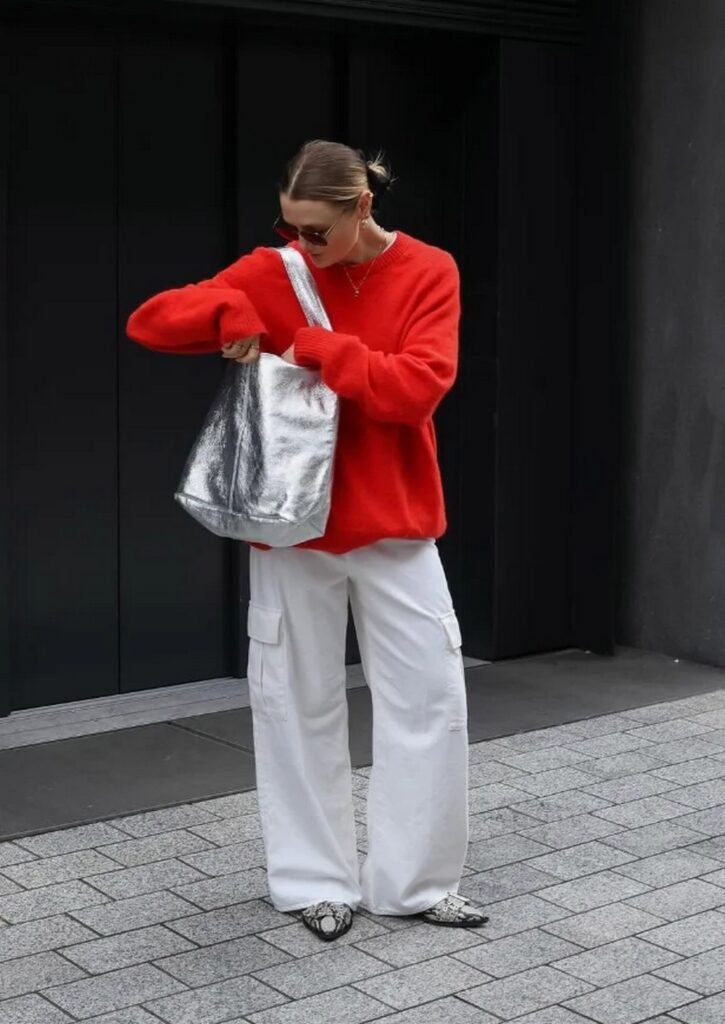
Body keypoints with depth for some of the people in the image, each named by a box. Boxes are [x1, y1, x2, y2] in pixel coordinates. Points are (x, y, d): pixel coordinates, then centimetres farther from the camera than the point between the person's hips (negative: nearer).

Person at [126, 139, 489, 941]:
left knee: (429, 699, 2)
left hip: (393, 526, 0)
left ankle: (415, 881, 17)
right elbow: (148, 321, -5)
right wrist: (227, 313, -22)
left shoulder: (427, 274, -4)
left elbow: (418, 386, -17)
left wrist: (322, 350, -20)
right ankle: (317, 883, 20)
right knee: (299, 705, 6)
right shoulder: (273, 274, -3)